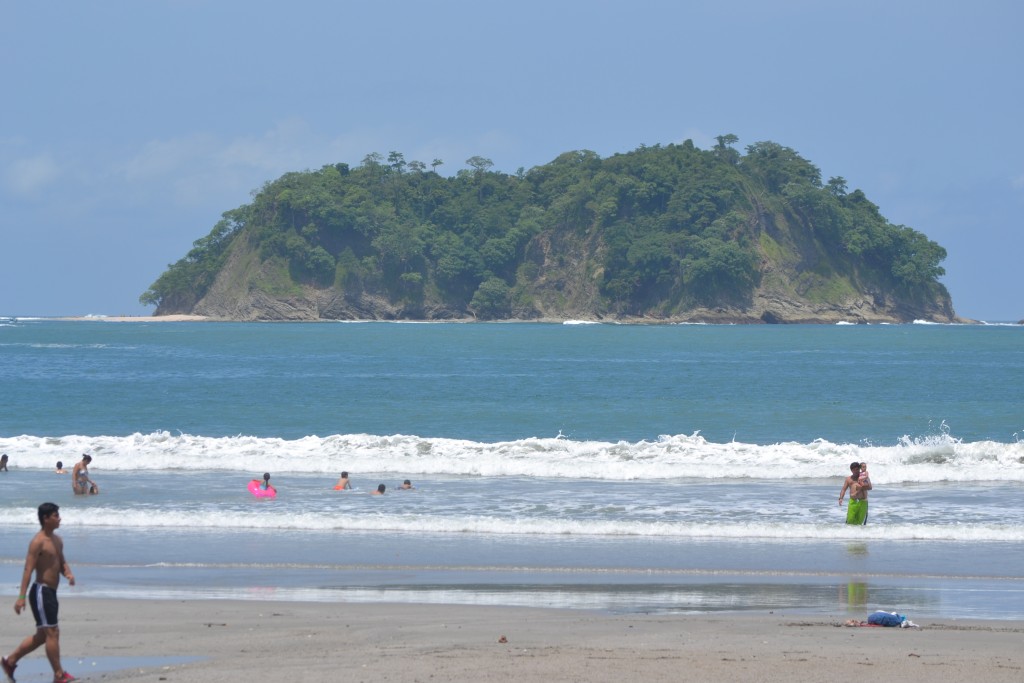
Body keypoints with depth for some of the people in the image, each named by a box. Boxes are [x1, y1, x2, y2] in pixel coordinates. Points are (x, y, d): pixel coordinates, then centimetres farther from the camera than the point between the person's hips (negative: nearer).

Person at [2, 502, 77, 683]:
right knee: (52, 632, -8)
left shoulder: (57, 540, 13)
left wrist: (68, 573, -1)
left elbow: (61, 563, 23)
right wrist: (22, 596, -23)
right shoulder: (38, 542, -14)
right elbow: (28, 569, -19)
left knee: (42, 635, 16)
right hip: (41, 591, -10)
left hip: (51, 592, 10)